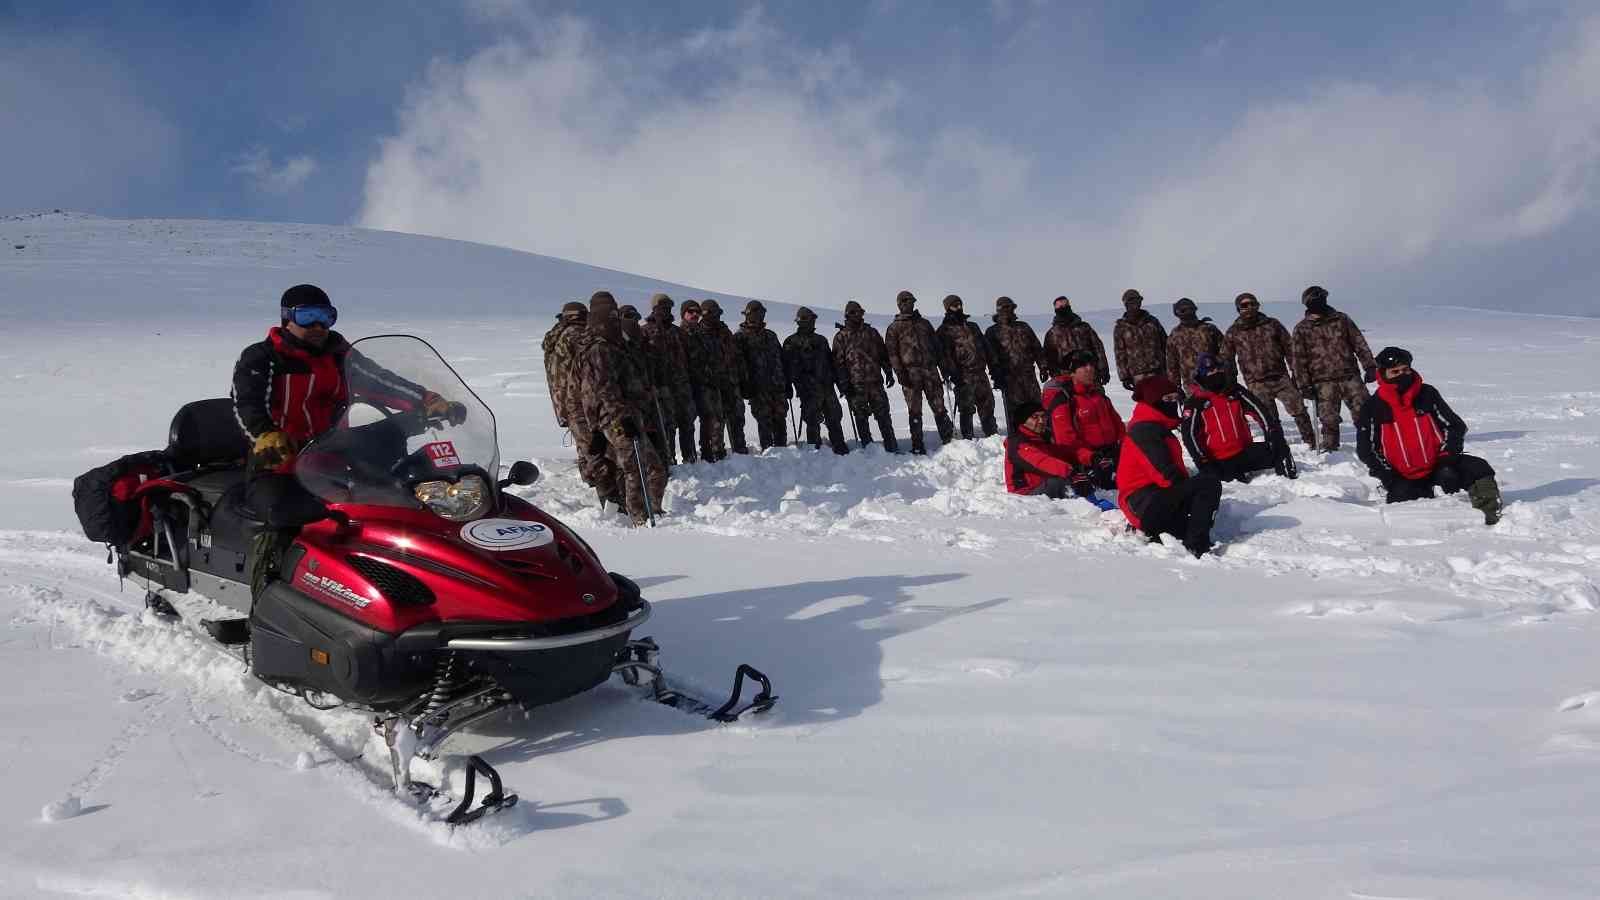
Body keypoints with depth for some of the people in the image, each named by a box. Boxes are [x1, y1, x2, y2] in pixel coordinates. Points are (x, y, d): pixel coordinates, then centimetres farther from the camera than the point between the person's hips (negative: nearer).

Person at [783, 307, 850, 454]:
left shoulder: (821, 340, 20)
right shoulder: (791, 342, 4)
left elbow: (831, 362, 24)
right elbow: (787, 367, -2)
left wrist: (839, 381, 17)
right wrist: (788, 387, -10)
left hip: (826, 386, 5)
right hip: (808, 389, -5)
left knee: (834, 417, 3)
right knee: (813, 420, -5)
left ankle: (840, 446, 9)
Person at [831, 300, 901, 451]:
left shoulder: (871, 332, 14)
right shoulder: (841, 336, 5)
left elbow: (883, 354, 18)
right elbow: (838, 362, 0)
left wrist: (889, 373, 10)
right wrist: (843, 384, -8)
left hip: (875, 381, 2)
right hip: (855, 385, -2)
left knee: (883, 413, 1)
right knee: (861, 416, 1)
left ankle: (891, 445, 4)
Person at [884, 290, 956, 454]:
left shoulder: (924, 323, 22)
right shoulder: (894, 328, 10)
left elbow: (937, 346, 20)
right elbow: (892, 352, 1)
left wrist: (944, 367, 13)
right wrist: (900, 373, -11)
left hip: (930, 370, 3)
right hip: (910, 372, -3)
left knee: (939, 407, 1)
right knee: (914, 411, -3)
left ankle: (949, 440, 7)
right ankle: (917, 446, 0)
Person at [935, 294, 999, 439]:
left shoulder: (972, 326, 22)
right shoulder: (944, 330, 3)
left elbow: (985, 347, 23)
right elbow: (945, 353, -8)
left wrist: (993, 367, 16)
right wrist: (953, 371, -19)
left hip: (980, 373, 5)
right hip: (964, 376, -5)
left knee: (987, 405, 7)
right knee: (966, 409, -4)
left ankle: (992, 434, 16)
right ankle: (968, 438, 3)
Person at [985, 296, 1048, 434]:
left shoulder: (1023, 327, 17)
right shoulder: (992, 332, 6)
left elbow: (1037, 349, 17)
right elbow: (991, 356, -1)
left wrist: (1043, 367, 10)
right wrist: (997, 375, -11)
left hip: (1029, 374, 3)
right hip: (1009, 377, -3)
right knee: (1014, 410, -6)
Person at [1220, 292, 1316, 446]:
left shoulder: (1272, 324, 6)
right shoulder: (1233, 332, 3)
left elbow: (1289, 348, 9)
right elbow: (1226, 359, 10)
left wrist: (1295, 371, 3)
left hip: (1281, 377, 1)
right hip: (1257, 384, -1)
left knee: (1298, 409, -5)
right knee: (1270, 420, -2)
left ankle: (1311, 442, 7)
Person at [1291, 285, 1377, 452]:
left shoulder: (1341, 319, 9)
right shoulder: (1302, 329, 4)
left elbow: (1359, 344, 10)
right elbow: (1299, 359, 3)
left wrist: (1370, 367, 3)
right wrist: (1305, 384, -2)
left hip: (1350, 376, 2)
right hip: (1324, 381, -2)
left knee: (1363, 410, 0)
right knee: (1328, 418, -3)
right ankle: (1329, 444, 12)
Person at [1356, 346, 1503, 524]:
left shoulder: (1427, 394, 1)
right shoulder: (1372, 408, -3)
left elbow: (1455, 426, 7)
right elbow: (1366, 450, 0)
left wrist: (1447, 458, -8)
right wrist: (1389, 478, -10)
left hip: (1438, 467, 1)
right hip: (1403, 478, -1)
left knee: (1478, 469, -21)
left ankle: (1491, 514, -18)